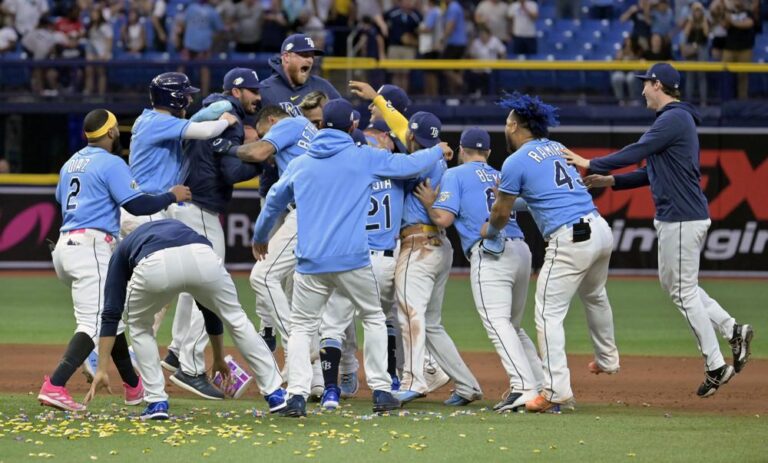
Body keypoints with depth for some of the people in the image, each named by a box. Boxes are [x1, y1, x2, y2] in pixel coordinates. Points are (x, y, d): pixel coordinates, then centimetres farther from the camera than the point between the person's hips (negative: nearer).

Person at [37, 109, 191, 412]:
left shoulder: (71, 163, 18)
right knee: (95, 324, -16)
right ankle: (54, 386, -32)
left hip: (64, 245, 9)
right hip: (91, 247, -9)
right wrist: (172, 196, 3)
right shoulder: (111, 163, -6)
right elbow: (137, 205, -12)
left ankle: (134, 387, 28)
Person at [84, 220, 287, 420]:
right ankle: (274, 394, 25)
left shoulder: (123, 249, 39)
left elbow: (111, 313, 27)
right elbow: (210, 306, 49)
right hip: (202, 258, 2)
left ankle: (156, 402, 20)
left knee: (139, 325, 29)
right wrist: (219, 358, 59)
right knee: (235, 318, 26)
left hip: (155, 267, -2)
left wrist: (102, 369, 27)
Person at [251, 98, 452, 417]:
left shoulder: (300, 164, 12)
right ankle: (380, 391, 11)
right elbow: (409, 164, 9)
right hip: (353, 259, -2)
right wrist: (438, 151, 31)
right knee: (373, 318, 17)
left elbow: (273, 203, 24)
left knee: (301, 328, 9)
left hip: (310, 262, 2)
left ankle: (297, 396, -8)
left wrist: (259, 239, 41)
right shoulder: (364, 158, 2)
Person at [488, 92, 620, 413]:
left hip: (569, 239, -8)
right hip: (601, 230, 8)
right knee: (594, 295, 32)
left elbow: (501, 212, 7)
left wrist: (490, 231, 28)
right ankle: (607, 359, 49)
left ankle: (556, 389, -13)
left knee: (549, 313, -5)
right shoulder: (557, 148, 17)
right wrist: (509, 196, 44)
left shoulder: (516, 162, -4)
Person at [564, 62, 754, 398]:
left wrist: (590, 164, -8)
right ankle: (732, 330, 14)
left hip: (682, 218, -11)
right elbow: (654, 171, 20)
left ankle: (716, 367, -2)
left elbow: (636, 153, -19)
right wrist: (610, 181, 15)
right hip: (680, 216, 11)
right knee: (673, 283, 19)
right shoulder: (678, 118, 17)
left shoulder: (673, 119, -16)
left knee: (683, 292, -5)